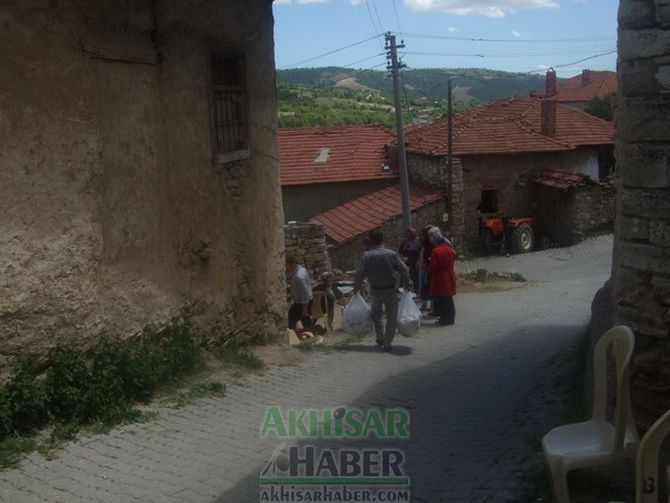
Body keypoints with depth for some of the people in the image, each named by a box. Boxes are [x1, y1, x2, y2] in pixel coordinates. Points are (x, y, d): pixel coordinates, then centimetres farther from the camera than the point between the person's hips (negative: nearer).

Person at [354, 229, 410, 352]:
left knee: (376, 314, 24)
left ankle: (380, 340, 24)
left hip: (375, 291, 1)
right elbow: (404, 270, -9)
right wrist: (406, 286, 2)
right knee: (391, 317, 10)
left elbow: (359, 274, -9)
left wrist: (356, 289, 4)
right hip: (391, 290, -1)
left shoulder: (367, 256, -9)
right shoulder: (391, 254, -9)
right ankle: (387, 344, 8)